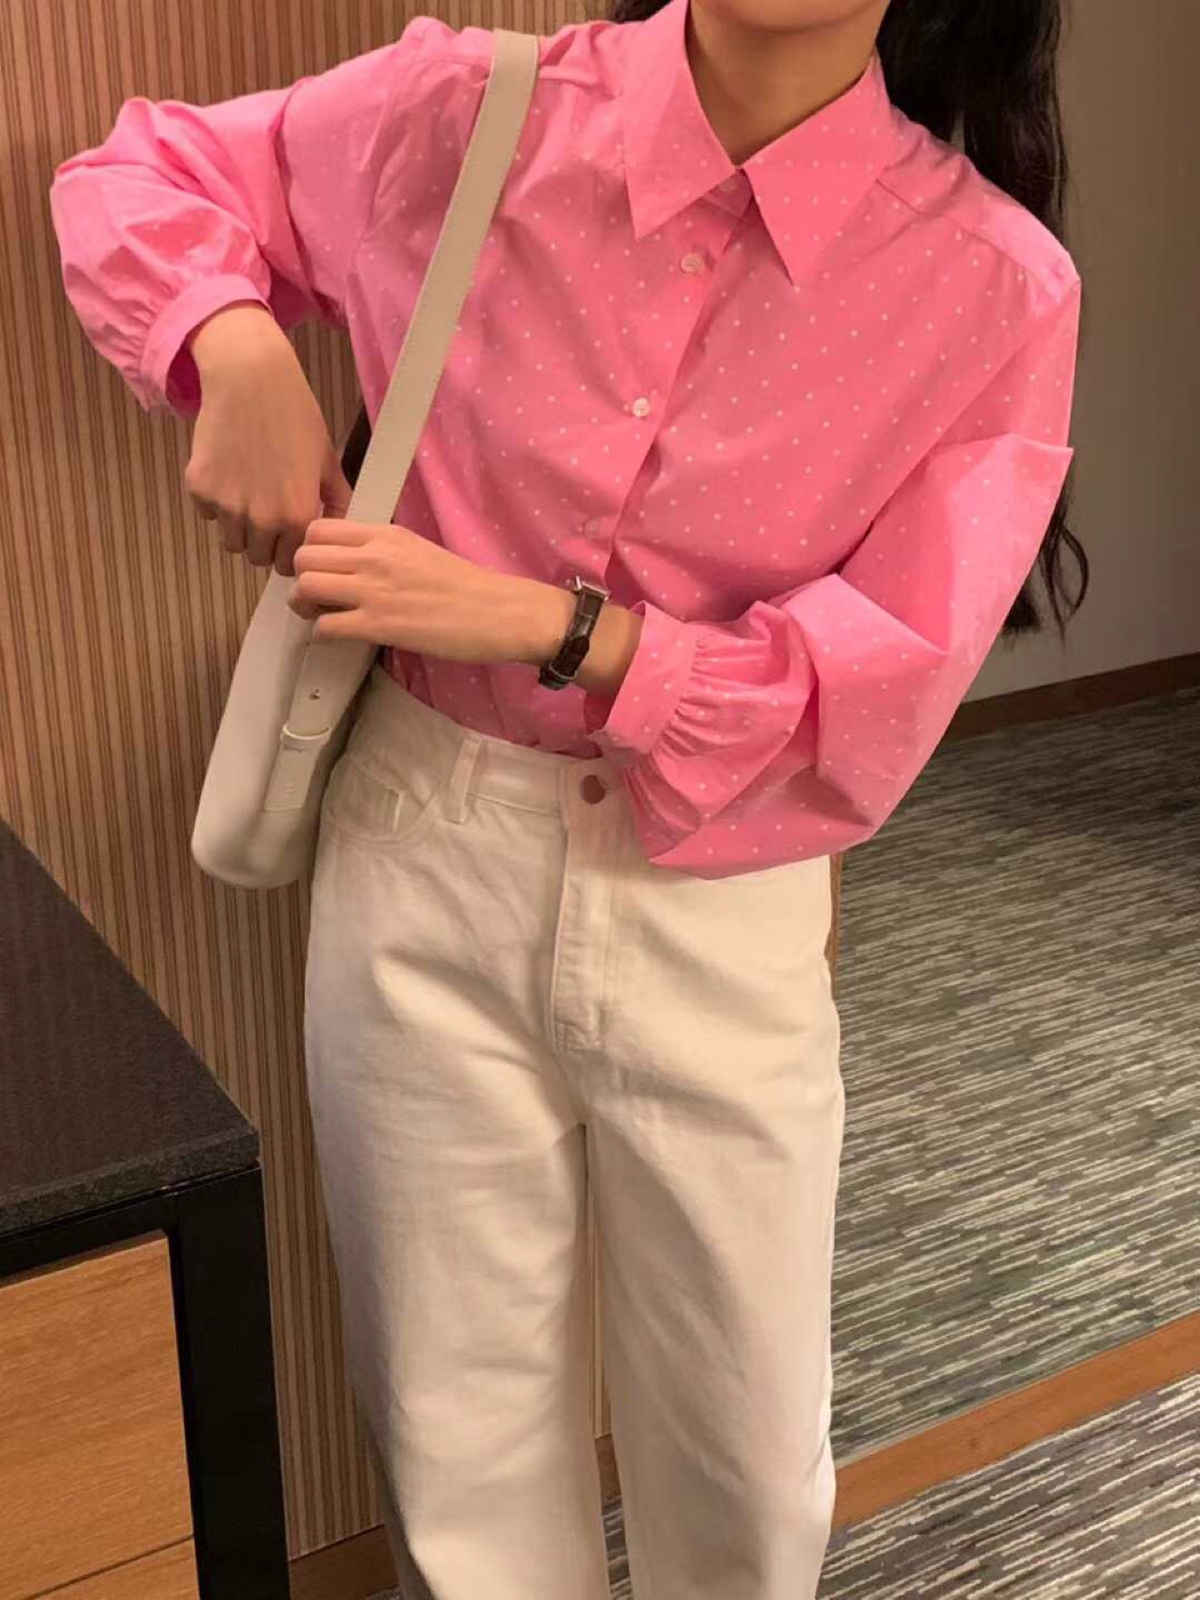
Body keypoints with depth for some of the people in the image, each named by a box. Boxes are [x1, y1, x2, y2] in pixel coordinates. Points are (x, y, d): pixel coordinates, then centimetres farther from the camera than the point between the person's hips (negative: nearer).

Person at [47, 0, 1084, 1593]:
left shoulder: (992, 282, -9)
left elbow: (883, 681, -12)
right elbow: (143, 171, 10)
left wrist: (542, 623, -22)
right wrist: (235, 351, -11)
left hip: (719, 915, 0)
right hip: (424, 863, 1)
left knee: (749, 1464, 14)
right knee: (463, 1463, 13)